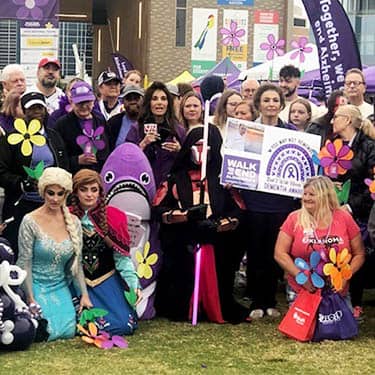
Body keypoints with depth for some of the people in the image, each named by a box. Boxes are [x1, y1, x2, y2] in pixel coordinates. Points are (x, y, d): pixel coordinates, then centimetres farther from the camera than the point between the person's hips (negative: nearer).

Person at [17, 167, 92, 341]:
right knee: (49, 332, -21)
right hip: (36, 286, -4)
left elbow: (76, 263, 7)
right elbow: (25, 263, -11)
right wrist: (31, 299, -16)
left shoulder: (73, 222, 2)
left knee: (68, 331, -15)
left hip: (60, 287, 4)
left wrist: (84, 294, -2)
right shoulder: (31, 221, -11)